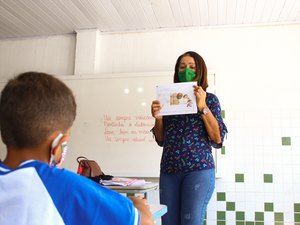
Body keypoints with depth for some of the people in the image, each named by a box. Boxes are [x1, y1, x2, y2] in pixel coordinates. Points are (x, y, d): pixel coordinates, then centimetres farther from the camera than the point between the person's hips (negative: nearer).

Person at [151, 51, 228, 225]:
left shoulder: (210, 99, 4)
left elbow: (218, 139, -6)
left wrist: (202, 107, -13)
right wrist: (158, 117, -3)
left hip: (199, 169, -3)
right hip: (169, 171, 4)